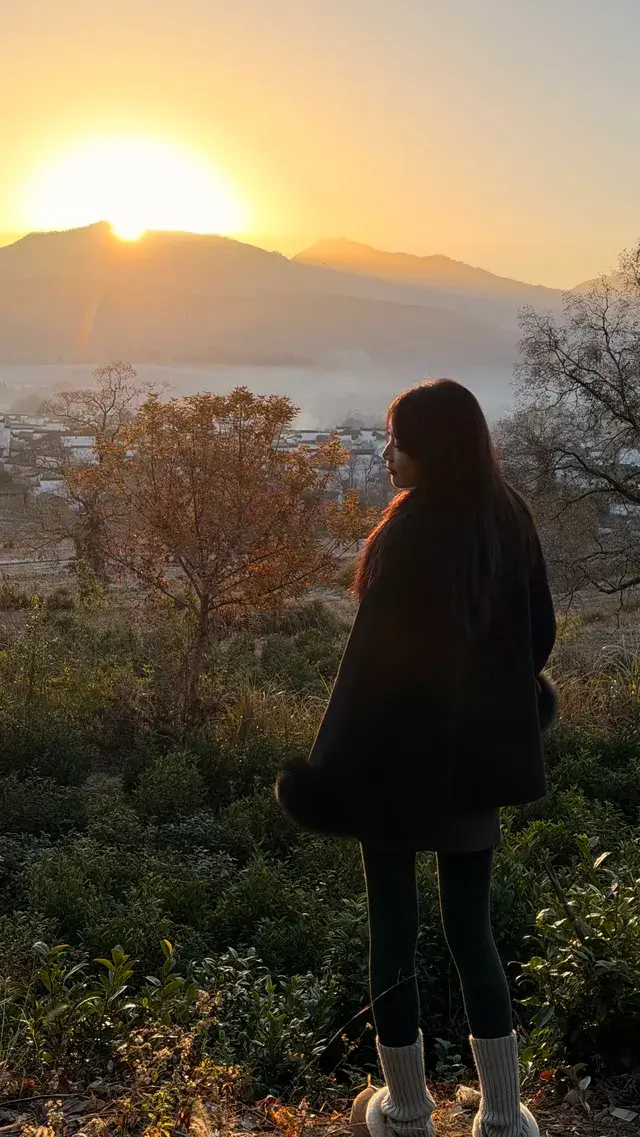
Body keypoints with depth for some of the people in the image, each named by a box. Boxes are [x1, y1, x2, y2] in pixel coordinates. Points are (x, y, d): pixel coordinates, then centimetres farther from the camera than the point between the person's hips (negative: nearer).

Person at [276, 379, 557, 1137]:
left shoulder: (412, 532, -22)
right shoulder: (510, 517, -1)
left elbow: (379, 656, -23)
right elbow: (538, 632, 8)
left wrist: (330, 770, -17)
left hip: (398, 759, -6)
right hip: (478, 758, 6)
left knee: (393, 924, 12)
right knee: (470, 928, 18)